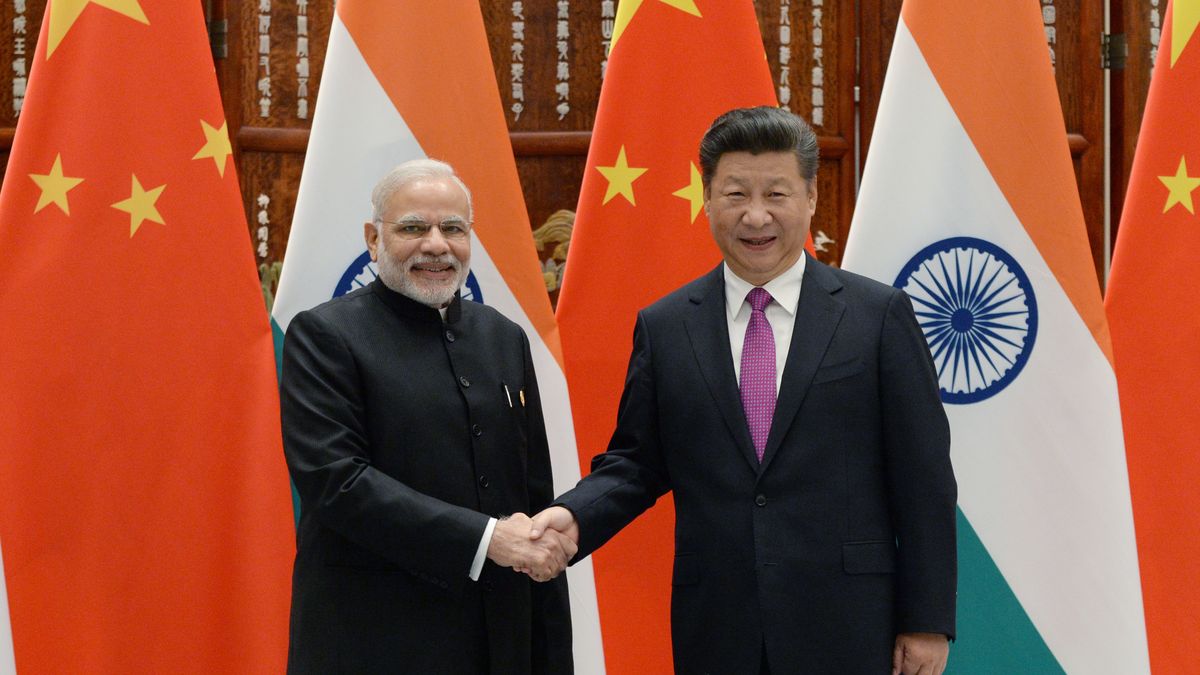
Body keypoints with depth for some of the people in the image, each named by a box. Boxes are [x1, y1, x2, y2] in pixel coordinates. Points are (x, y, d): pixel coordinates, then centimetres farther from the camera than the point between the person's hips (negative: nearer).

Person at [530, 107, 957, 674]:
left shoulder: (880, 315, -1)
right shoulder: (662, 327, 7)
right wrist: (574, 518, -11)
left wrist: (928, 620, -3)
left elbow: (924, 477, -1)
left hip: (846, 626, -2)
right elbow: (635, 461, 10)